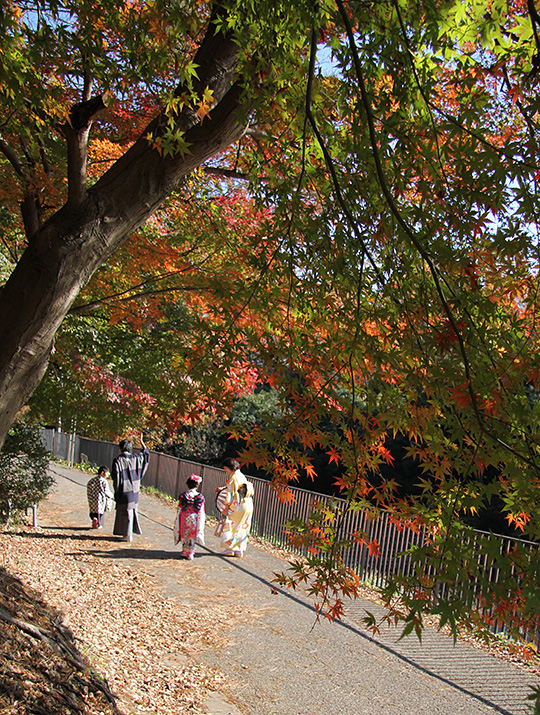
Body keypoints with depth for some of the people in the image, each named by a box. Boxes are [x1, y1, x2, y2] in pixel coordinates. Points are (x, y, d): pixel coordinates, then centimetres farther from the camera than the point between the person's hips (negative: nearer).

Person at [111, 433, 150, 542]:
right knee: (132, 510, 15)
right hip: (134, 491, 5)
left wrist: (116, 488, -1)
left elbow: (115, 475, -12)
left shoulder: (118, 460, -9)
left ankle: (127, 535, 3)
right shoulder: (136, 458, 4)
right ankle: (129, 532, 19)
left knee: (124, 512, 2)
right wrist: (141, 442, 30)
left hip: (123, 490, -5)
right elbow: (146, 454, 22)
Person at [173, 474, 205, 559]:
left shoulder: (183, 496, -4)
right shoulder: (200, 497, -7)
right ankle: (190, 554, 12)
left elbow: (179, 510, 1)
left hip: (184, 520, 1)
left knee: (185, 536, 13)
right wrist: (203, 518, 8)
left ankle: (184, 552, 19)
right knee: (192, 536, 8)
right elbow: (201, 511, -5)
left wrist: (177, 523, 9)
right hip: (194, 520, -1)